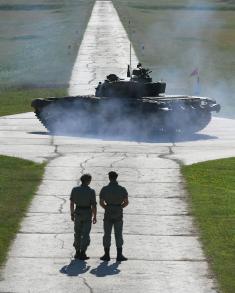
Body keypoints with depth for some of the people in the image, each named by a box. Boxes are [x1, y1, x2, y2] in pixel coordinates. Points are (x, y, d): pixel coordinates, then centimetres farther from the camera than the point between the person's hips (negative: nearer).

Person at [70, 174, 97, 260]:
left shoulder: (75, 190, -3)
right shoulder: (91, 191, -12)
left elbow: (72, 203, 0)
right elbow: (94, 205, -11)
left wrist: (72, 214, 9)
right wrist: (94, 217, -1)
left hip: (78, 213, 3)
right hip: (87, 213, -3)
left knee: (77, 233, 15)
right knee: (85, 234, 1)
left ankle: (77, 252, 20)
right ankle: (82, 253, -5)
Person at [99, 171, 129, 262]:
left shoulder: (104, 189, -6)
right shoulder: (122, 189, -4)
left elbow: (101, 202, -4)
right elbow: (126, 202, -4)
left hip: (108, 214, -1)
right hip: (118, 215, 1)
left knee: (107, 235, 7)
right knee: (118, 235, 6)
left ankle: (107, 255, 7)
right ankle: (119, 255, 2)